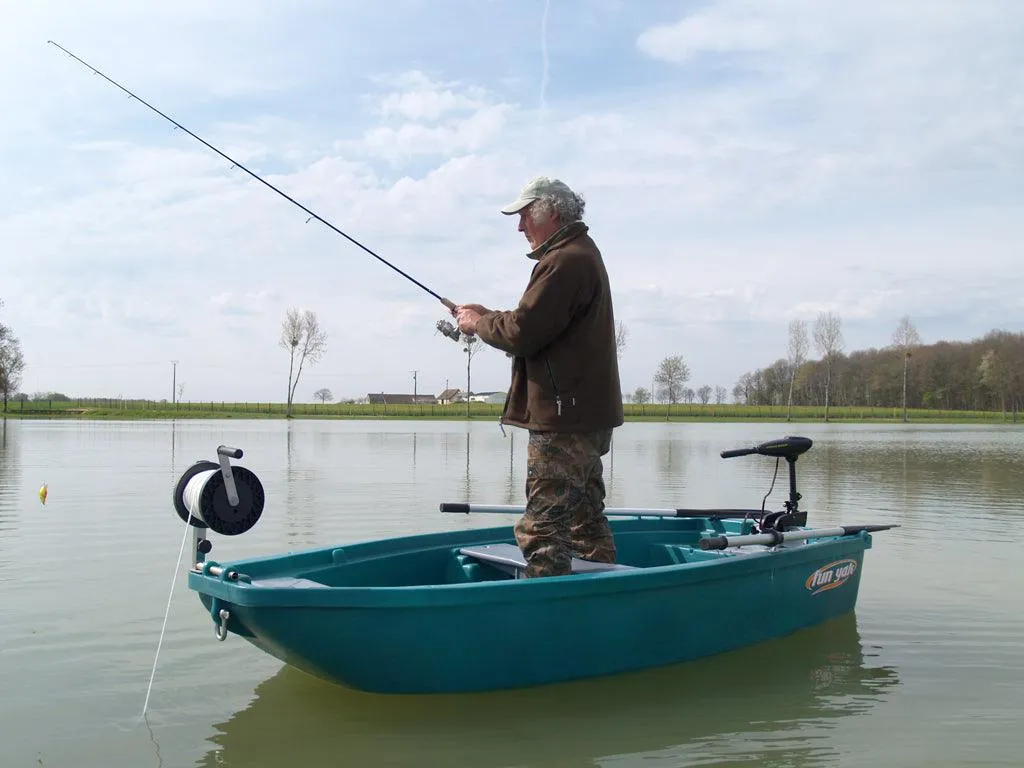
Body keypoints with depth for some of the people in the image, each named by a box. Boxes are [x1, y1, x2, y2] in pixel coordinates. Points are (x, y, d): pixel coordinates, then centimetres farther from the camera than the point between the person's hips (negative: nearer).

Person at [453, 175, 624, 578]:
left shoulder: (564, 262, -16)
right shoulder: (582, 254, 19)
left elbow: (522, 332, -21)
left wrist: (478, 324, -2)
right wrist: (489, 315, 12)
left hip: (563, 419, -11)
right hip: (587, 416, 11)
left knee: (542, 530, -9)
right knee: (586, 523, 18)